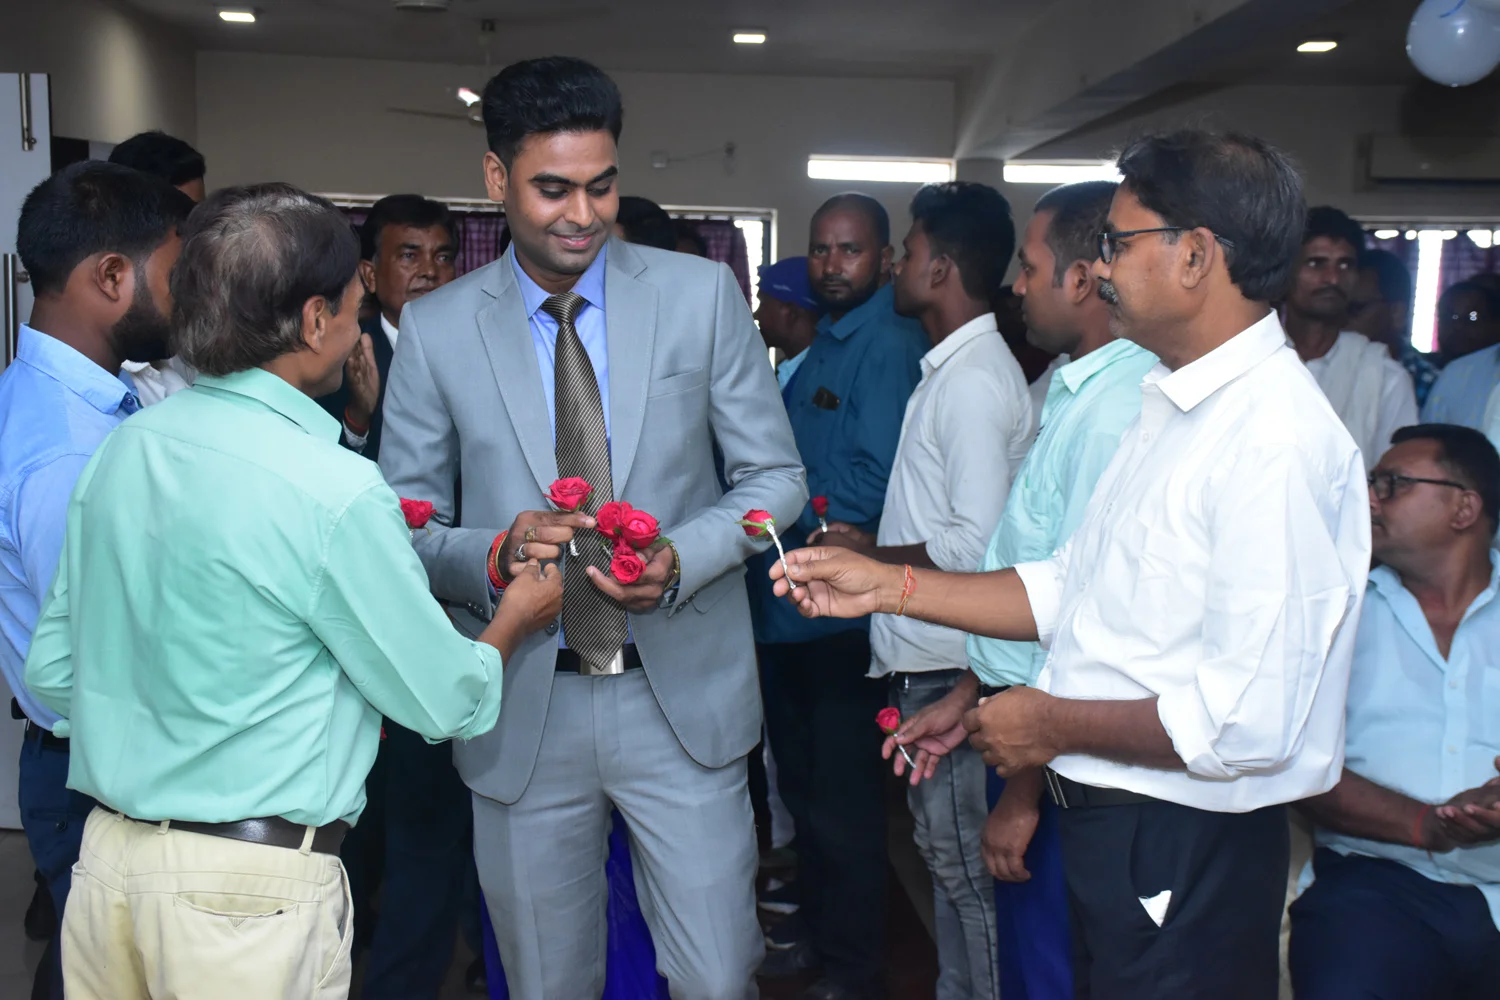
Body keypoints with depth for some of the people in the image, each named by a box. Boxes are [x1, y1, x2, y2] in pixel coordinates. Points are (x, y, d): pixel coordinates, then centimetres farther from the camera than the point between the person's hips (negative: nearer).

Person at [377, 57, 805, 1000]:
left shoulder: (702, 294, -1)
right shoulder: (436, 329, 0)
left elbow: (776, 476, 2)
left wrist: (681, 560, -17)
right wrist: (492, 554, -19)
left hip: (684, 698, 0)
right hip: (523, 708, 1)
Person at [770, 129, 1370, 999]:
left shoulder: (1276, 441, -24)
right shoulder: (1173, 401, 7)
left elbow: (1249, 722, -27)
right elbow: (1071, 591, 11)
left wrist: (1052, 724, -15)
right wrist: (890, 586, 6)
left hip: (1185, 855, -8)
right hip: (1104, 821, 8)